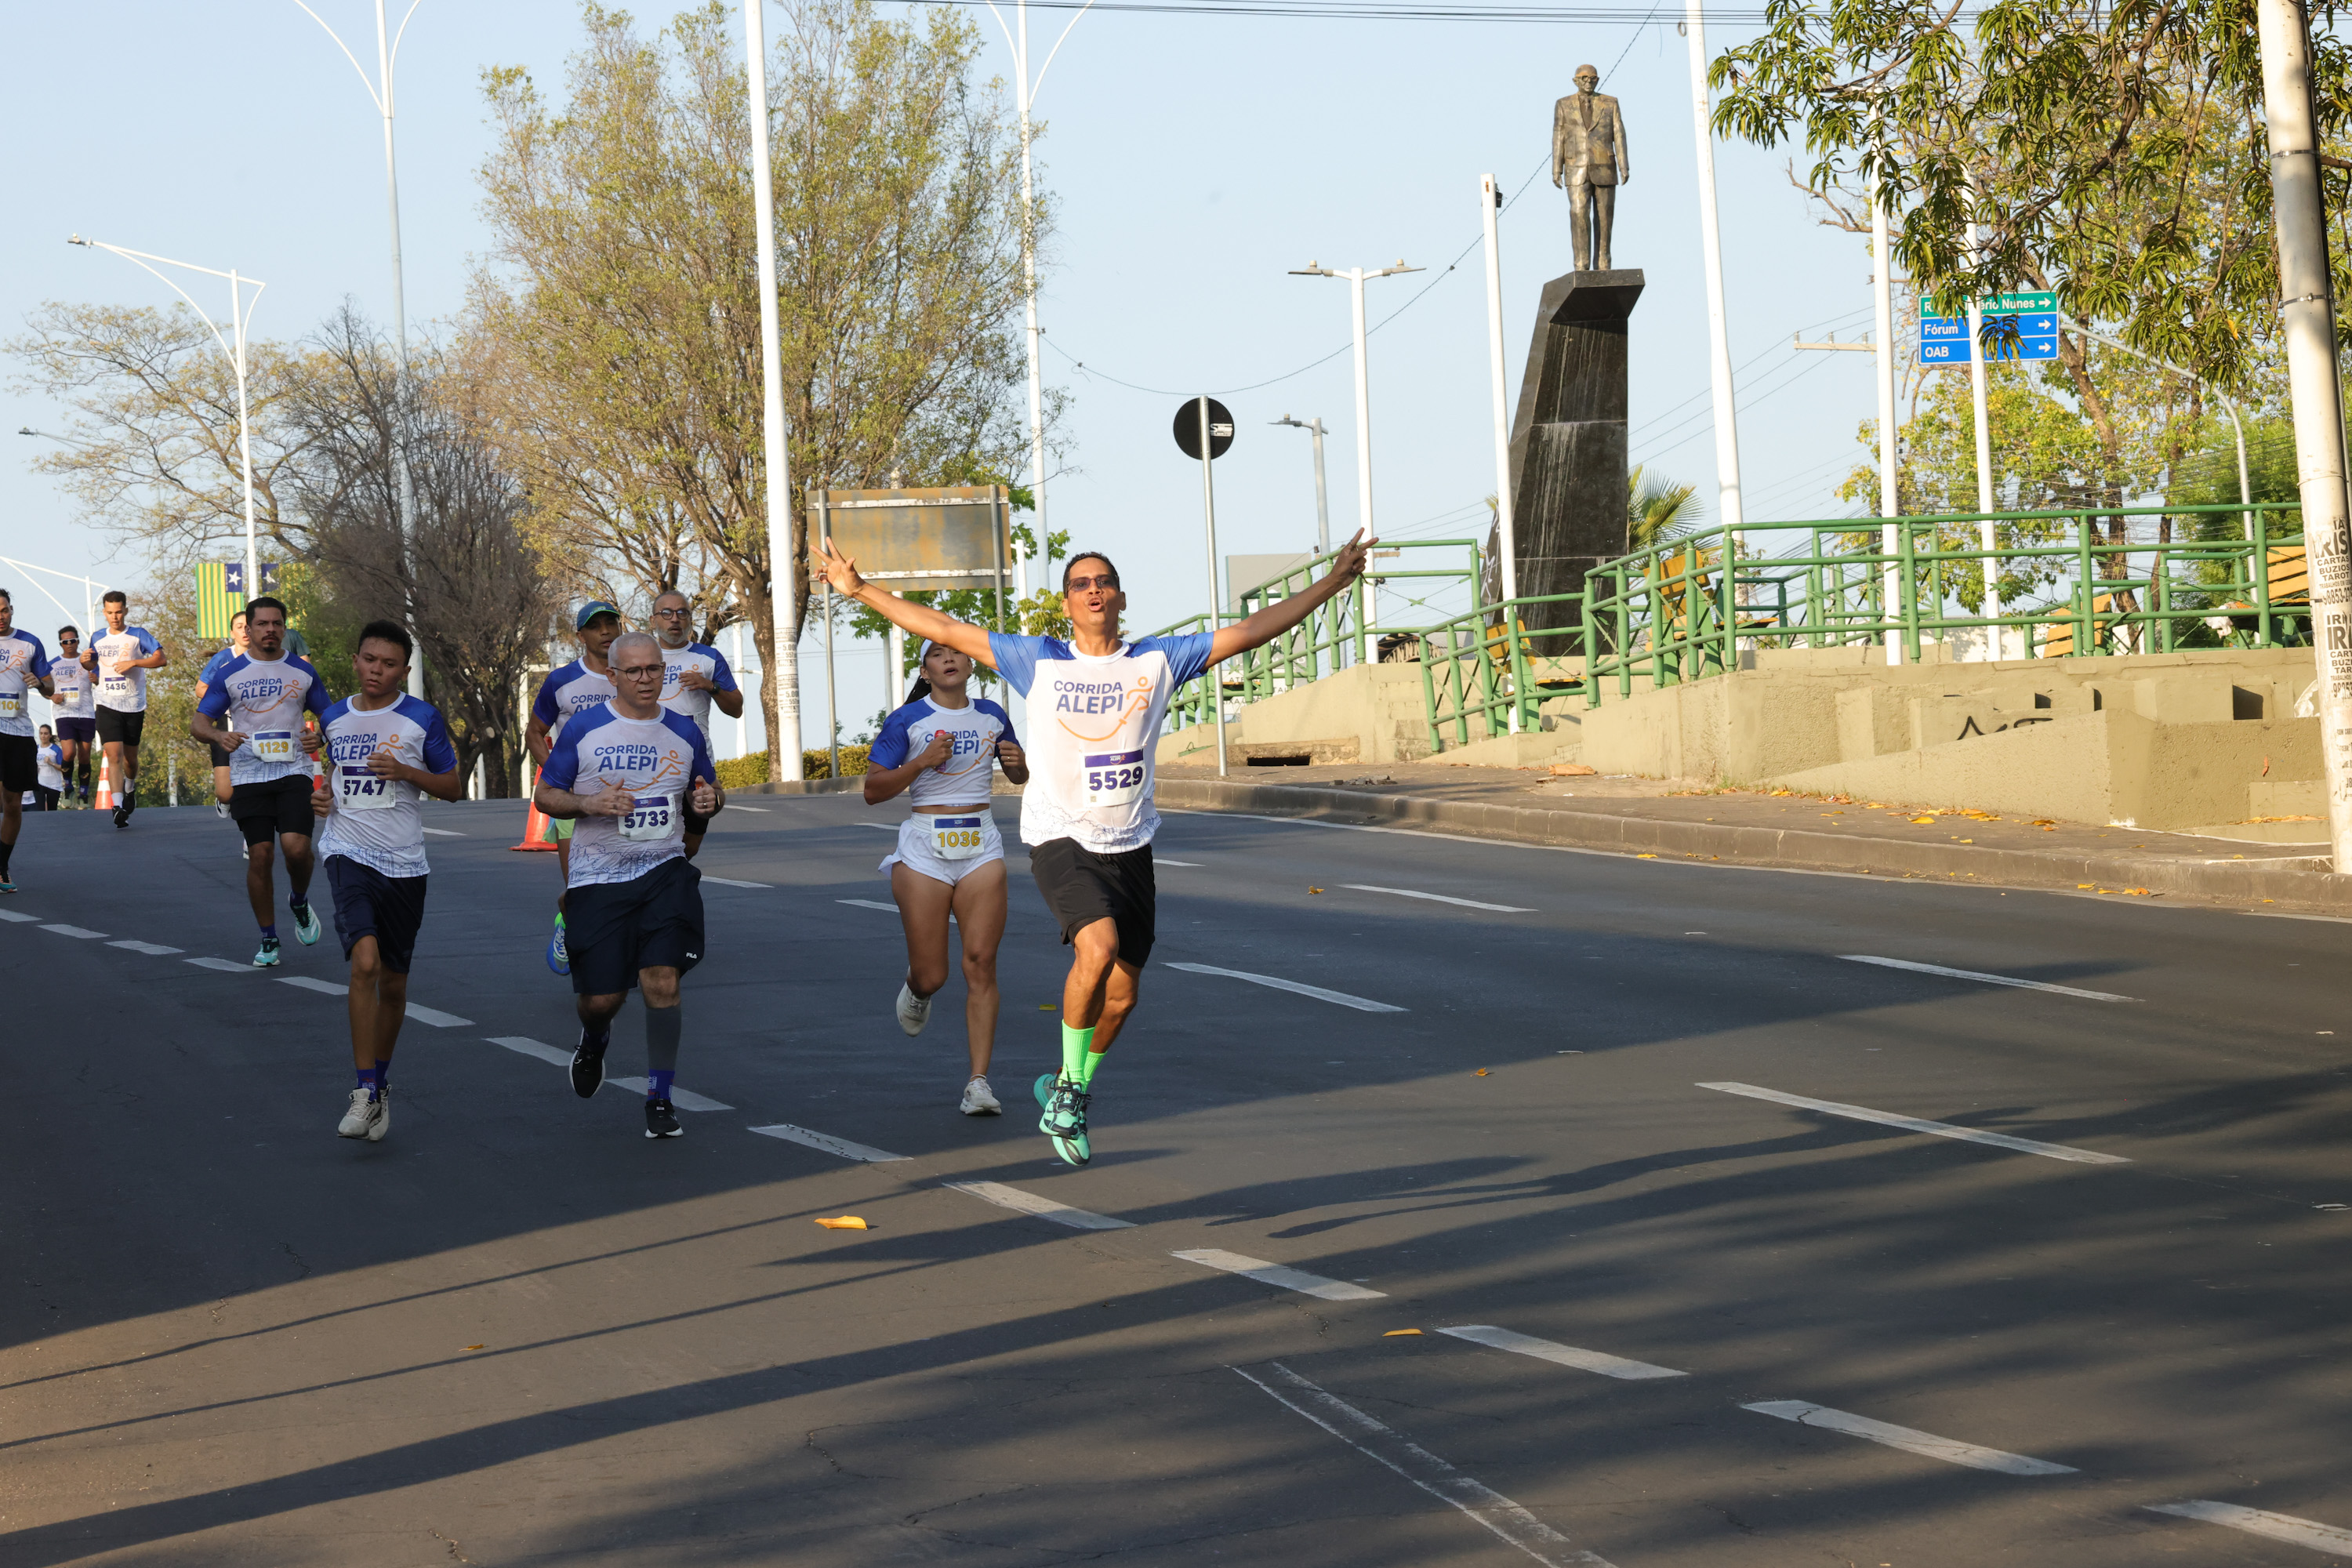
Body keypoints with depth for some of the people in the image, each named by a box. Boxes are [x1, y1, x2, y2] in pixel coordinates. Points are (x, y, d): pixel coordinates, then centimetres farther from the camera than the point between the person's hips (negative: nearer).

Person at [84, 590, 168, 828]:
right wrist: (85, 661, 0)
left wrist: (133, 662, -20)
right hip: (108, 706, 1)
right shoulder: (98, 639, 8)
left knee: (130, 758, 11)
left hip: (134, 707, -1)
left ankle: (131, 788, 44)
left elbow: (162, 659, -9)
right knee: (114, 755, -15)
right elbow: (92, 665, 24)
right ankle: (118, 806, -24)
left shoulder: (138, 635, -2)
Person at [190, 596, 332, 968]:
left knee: (297, 848, -18)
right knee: (259, 856, -3)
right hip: (248, 777, 0)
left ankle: (299, 903, 14)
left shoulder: (302, 671, 7)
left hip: (293, 772, 0)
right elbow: (198, 724, 5)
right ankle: (268, 940, 11)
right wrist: (219, 737, -17)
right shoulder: (229, 674, 4)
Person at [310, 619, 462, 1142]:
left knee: (394, 981, 10)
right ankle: (365, 1093, -20)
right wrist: (322, 795, 4)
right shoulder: (333, 718, 9)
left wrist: (407, 772, -13)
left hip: (404, 863, 0)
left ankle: (380, 1083, 32)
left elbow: (453, 787, 3)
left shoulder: (422, 718, 0)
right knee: (365, 960, -22)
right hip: (348, 856, 0)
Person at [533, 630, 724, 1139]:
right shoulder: (583, 729, -1)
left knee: (663, 981, -15)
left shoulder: (683, 732, 8)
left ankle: (659, 1099, -1)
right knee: (600, 997, -1)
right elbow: (544, 795, 3)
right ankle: (595, 1039, 39)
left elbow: (707, 791, 21)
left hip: (664, 871, 1)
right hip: (598, 877, -1)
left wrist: (708, 801, -4)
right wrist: (589, 803, -16)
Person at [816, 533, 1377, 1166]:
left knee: (1121, 994, 6)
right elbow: (945, 630, 0)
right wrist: (861, 590, -3)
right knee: (1098, 948, -28)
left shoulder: (1158, 661, 1)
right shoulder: (1037, 661, -2)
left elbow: (1250, 631, 4)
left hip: (1129, 846, 4)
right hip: (1061, 841, -3)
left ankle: (1069, 1090, 34)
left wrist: (1330, 584, 1)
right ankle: (1070, 1088, -8)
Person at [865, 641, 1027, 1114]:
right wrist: (922, 762, -18)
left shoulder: (992, 716, 9)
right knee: (931, 976, -1)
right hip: (925, 845, -2)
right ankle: (917, 989, 38)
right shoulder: (907, 720, -3)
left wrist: (1016, 762, 0)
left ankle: (979, 1082, -6)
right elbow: (873, 791, -5)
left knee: (981, 964, -8)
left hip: (981, 846, 2)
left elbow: (1020, 776, 24)